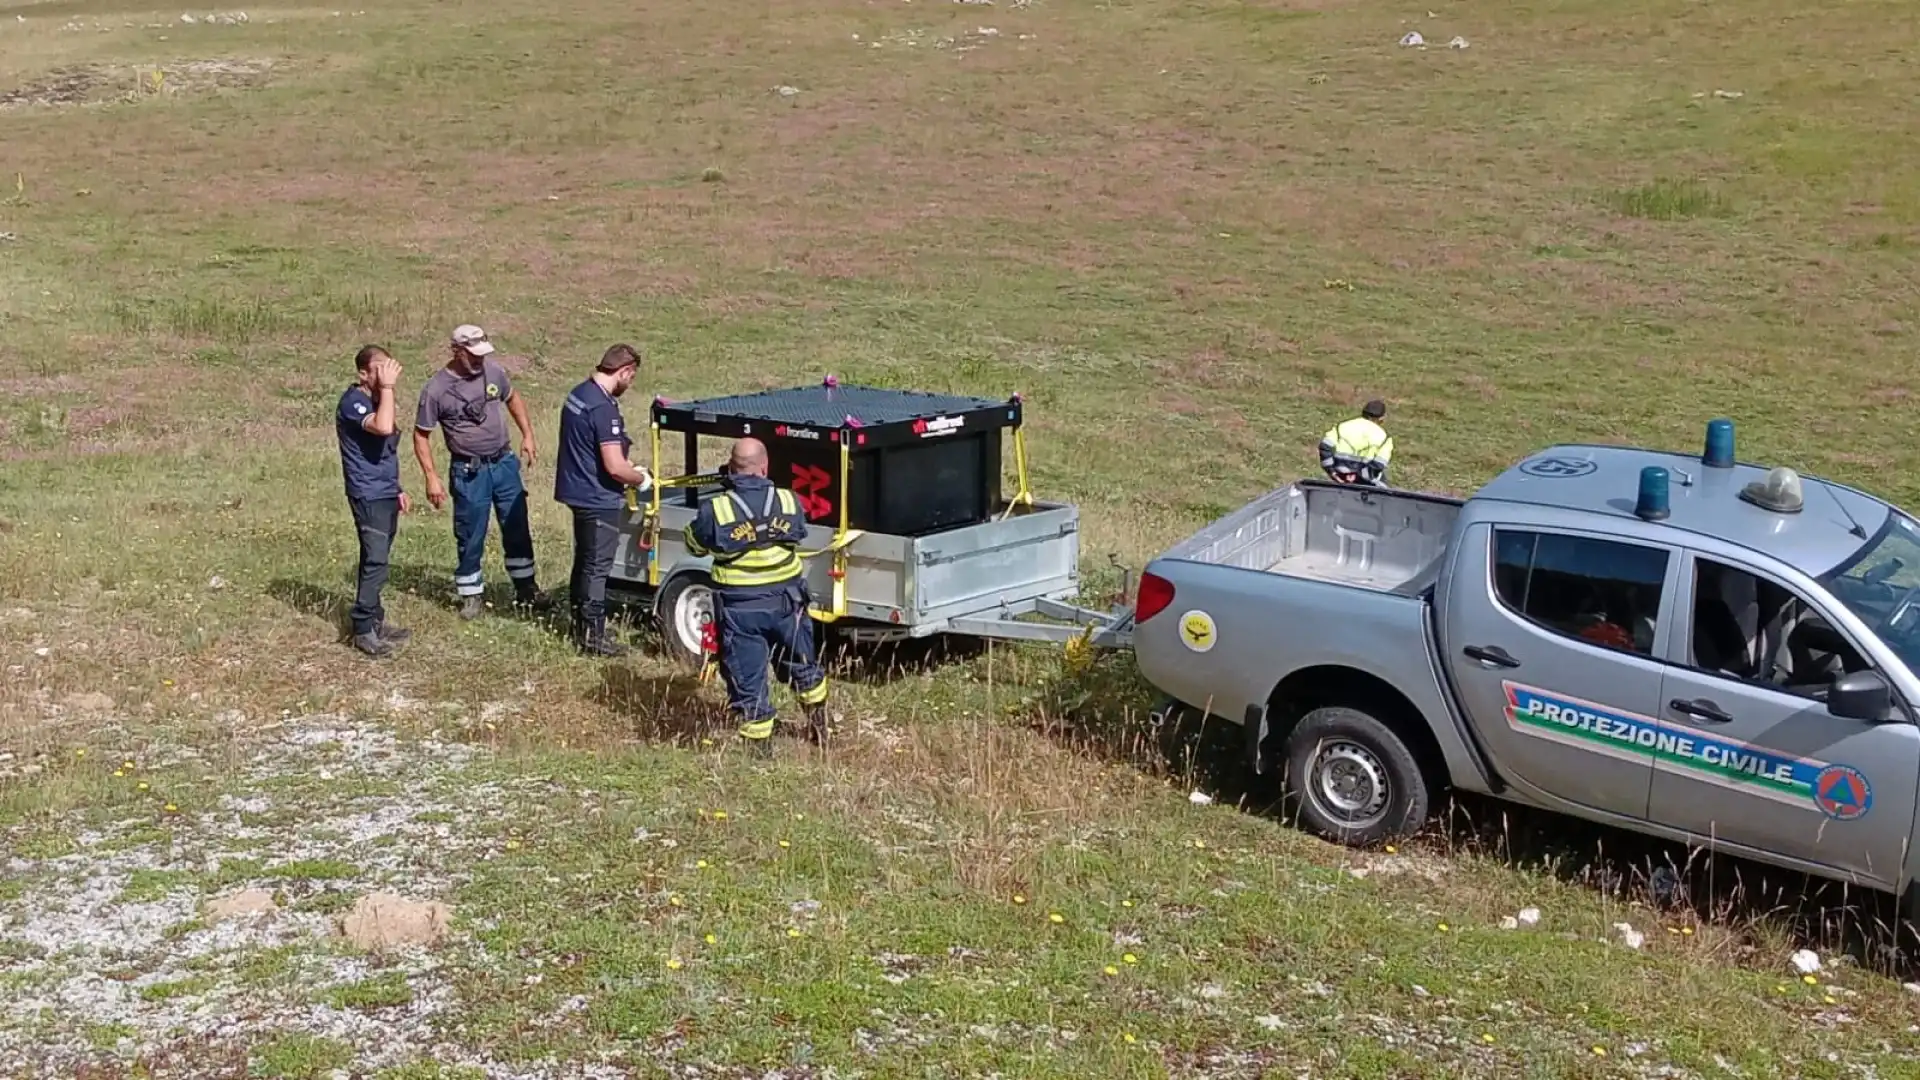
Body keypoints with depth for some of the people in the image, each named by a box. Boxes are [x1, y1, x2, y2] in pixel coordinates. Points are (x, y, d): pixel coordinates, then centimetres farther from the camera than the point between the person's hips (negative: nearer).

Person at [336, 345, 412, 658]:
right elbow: (383, 427, -35)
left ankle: (375, 620, 21)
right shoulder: (353, 402, -16)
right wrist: (387, 388, -25)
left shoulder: (375, 400, 14)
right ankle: (363, 631, -8)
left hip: (385, 493, 9)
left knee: (377, 561, 14)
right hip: (369, 496, -9)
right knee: (375, 562, -11)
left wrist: (397, 489, 22)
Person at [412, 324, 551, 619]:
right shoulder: (436, 389, -14)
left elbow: (512, 399, 17)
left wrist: (527, 434, 9)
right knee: (470, 538, 4)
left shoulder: (493, 371, -3)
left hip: (504, 463, 4)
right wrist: (431, 478, -13)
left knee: (517, 530, 12)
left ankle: (525, 588, 25)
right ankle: (471, 596, 19)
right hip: (469, 472, -4)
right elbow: (421, 436, -8)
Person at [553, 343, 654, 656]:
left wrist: (627, 466, 18)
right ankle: (594, 636, 5)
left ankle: (581, 627, 28)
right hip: (598, 498, -10)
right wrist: (641, 480, -6)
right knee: (597, 567, -2)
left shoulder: (578, 394, 7)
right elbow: (614, 467, -25)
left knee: (584, 561, 18)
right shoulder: (604, 408, -24)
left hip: (579, 491, 10)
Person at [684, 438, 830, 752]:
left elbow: (695, 544, 2)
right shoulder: (789, 503, -8)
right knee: (802, 666, 26)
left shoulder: (714, 510, -16)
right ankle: (818, 724, 43)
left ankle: (759, 744, 16)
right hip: (786, 602, 3)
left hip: (739, 608, -3)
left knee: (747, 679, 10)